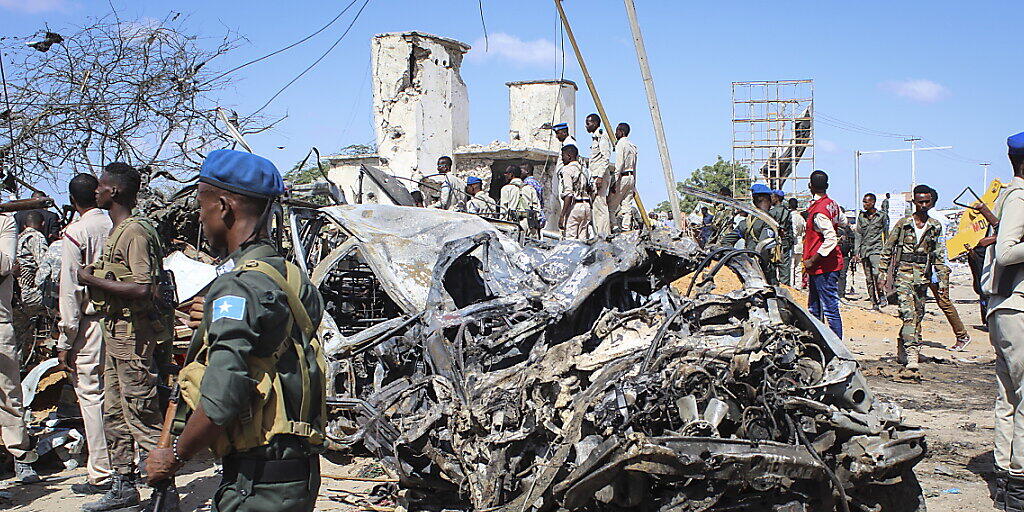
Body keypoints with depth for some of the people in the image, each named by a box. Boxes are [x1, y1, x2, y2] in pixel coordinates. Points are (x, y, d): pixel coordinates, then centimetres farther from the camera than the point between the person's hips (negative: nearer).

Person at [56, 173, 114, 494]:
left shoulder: (75, 233, -9)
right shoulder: (115, 226, 6)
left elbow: (70, 290, -11)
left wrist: (65, 340, -7)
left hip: (90, 321, -6)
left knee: (90, 394, -1)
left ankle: (101, 474, 2)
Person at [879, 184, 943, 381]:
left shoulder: (935, 227, 10)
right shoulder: (903, 223, 1)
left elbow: (938, 254, 15)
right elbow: (888, 249, 5)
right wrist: (882, 274, 1)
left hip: (923, 275, 4)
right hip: (904, 271, -4)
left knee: (918, 316, 8)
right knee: (908, 314, -15)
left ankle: (902, 352, 24)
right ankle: (912, 360, -23)